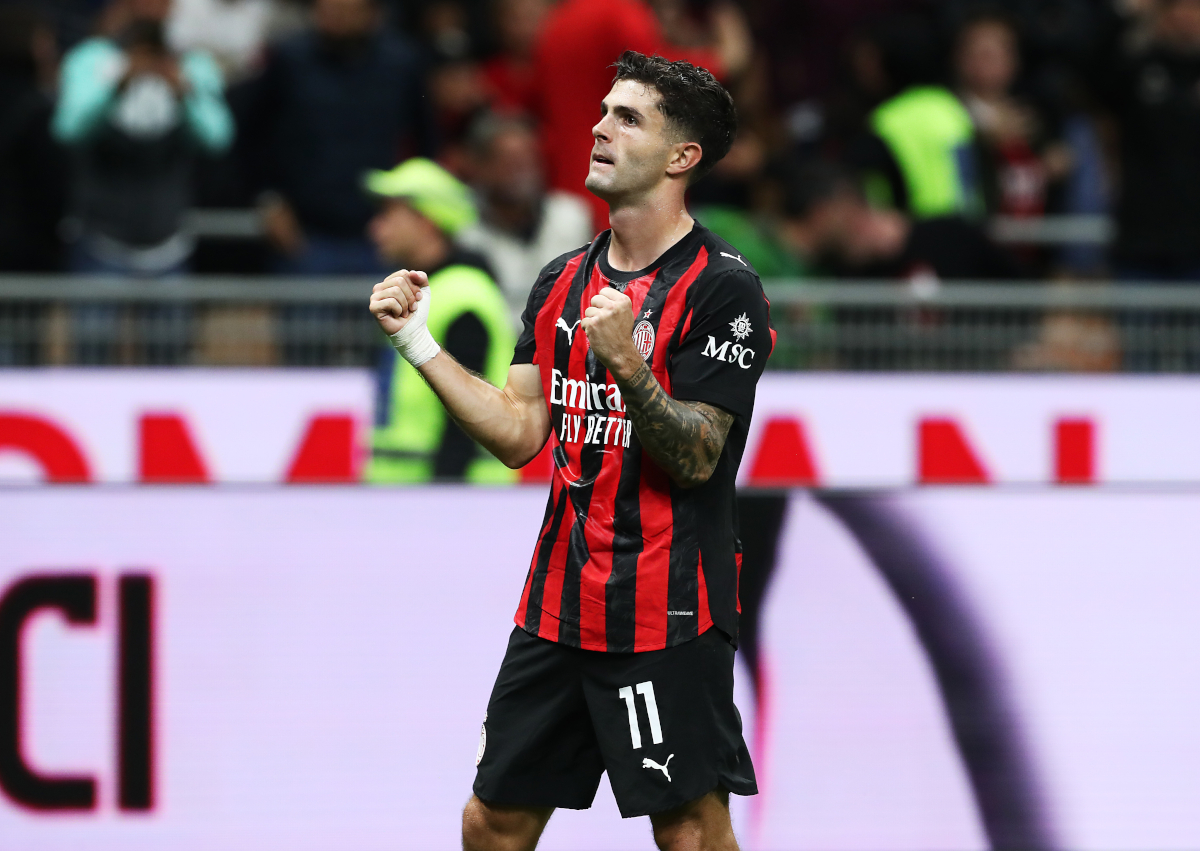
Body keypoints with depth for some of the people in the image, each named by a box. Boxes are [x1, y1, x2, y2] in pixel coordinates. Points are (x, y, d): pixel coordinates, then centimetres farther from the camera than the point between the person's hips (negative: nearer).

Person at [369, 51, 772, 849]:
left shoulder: (722, 288, -10)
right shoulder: (564, 280, 13)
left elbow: (695, 459, -15)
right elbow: (521, 434, 9)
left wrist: (628, 367, -30)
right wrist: (420, 342, 4)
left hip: (666, 617, -7)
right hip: (557, 604, 7)